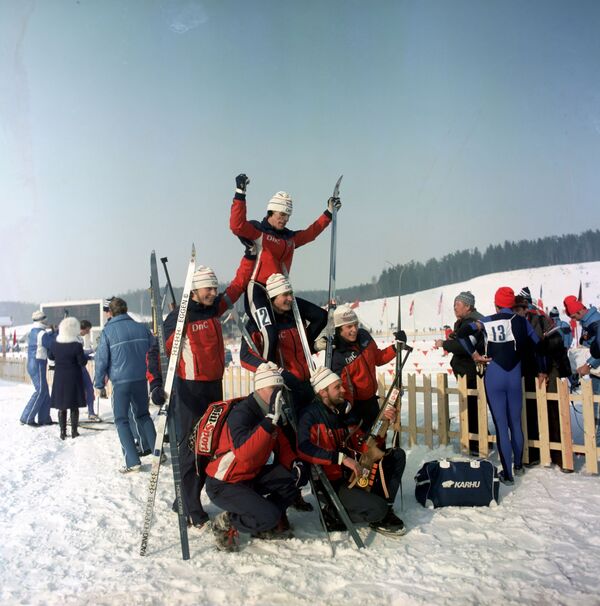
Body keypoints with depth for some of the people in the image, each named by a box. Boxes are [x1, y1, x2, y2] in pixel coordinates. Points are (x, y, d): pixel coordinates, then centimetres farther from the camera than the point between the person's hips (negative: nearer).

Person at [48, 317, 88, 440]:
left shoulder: (55, 344, -3)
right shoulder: (77, 345, -17)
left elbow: (50, 356, 14)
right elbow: (82, 362, -14)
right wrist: (86, 357, 4)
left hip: (59, 378, 3)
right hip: (74, 378, -3)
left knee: (61, 406, 11)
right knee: (74, 406, 7)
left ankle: (62, 432, 13)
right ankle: (74, 431, 12)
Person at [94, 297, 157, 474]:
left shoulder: (107, 332, -7)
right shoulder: (141, 328, 2)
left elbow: (101, 359, -5)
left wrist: (99, 383, 8)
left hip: (120, 381, -4)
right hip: (141, 379, 4)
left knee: (121, 420, 6)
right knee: (143, 415, 20)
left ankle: (133, 461, -1)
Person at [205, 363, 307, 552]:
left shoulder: (268, 413, 1)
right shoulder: (241, 413, -25)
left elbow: (282, 446, 8)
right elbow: (244, 453, -41)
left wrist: (294, 462, -13)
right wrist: (270, 420, -45)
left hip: (251, 476, 8)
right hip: (224, 485, -8)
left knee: (296, 476, -7)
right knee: (269, 517, -25)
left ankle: (266, 526, 8)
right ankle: (226, 524, 1)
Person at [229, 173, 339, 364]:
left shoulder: (289, 237, 20)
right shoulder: (257, 230, -1)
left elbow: (311, 233, 33)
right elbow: (237, 225, -20)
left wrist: (328, 213, 36)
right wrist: (240, 195, -24)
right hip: (258, 292, -8)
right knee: (271, 334, -29)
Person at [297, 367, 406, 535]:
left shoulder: (343, 410, 8)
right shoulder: (311, 415, -16)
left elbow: (364, 444, 15)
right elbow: (304, 449, -33)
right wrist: (342, 458, -34)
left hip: (352, 475, 8)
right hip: (331, 483, -8)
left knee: (397, 455, 6)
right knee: (377, 509, -26)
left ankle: (383, 512, 6)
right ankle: (334, 514, 0)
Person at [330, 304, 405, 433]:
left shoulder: (364, 336, -10)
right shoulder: (337, 355, -29)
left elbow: (378, 358, 5)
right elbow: (342, 386, -26)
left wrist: (396, 347, -7)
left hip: (371, 399, 6)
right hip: (354, 403, -6)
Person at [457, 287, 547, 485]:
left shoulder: (488, 321, -7)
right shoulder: (522, 321, 2)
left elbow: (462, 333, -17)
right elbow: (538, 346, 9)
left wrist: (474, 354, -7)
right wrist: (542, 372, 20)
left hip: (494, 378, -3)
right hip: (514, 378, 3)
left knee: (501, 425, 3)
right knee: (516, 423, 17)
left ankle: (507, 474, 7)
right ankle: (518, 465, 33)